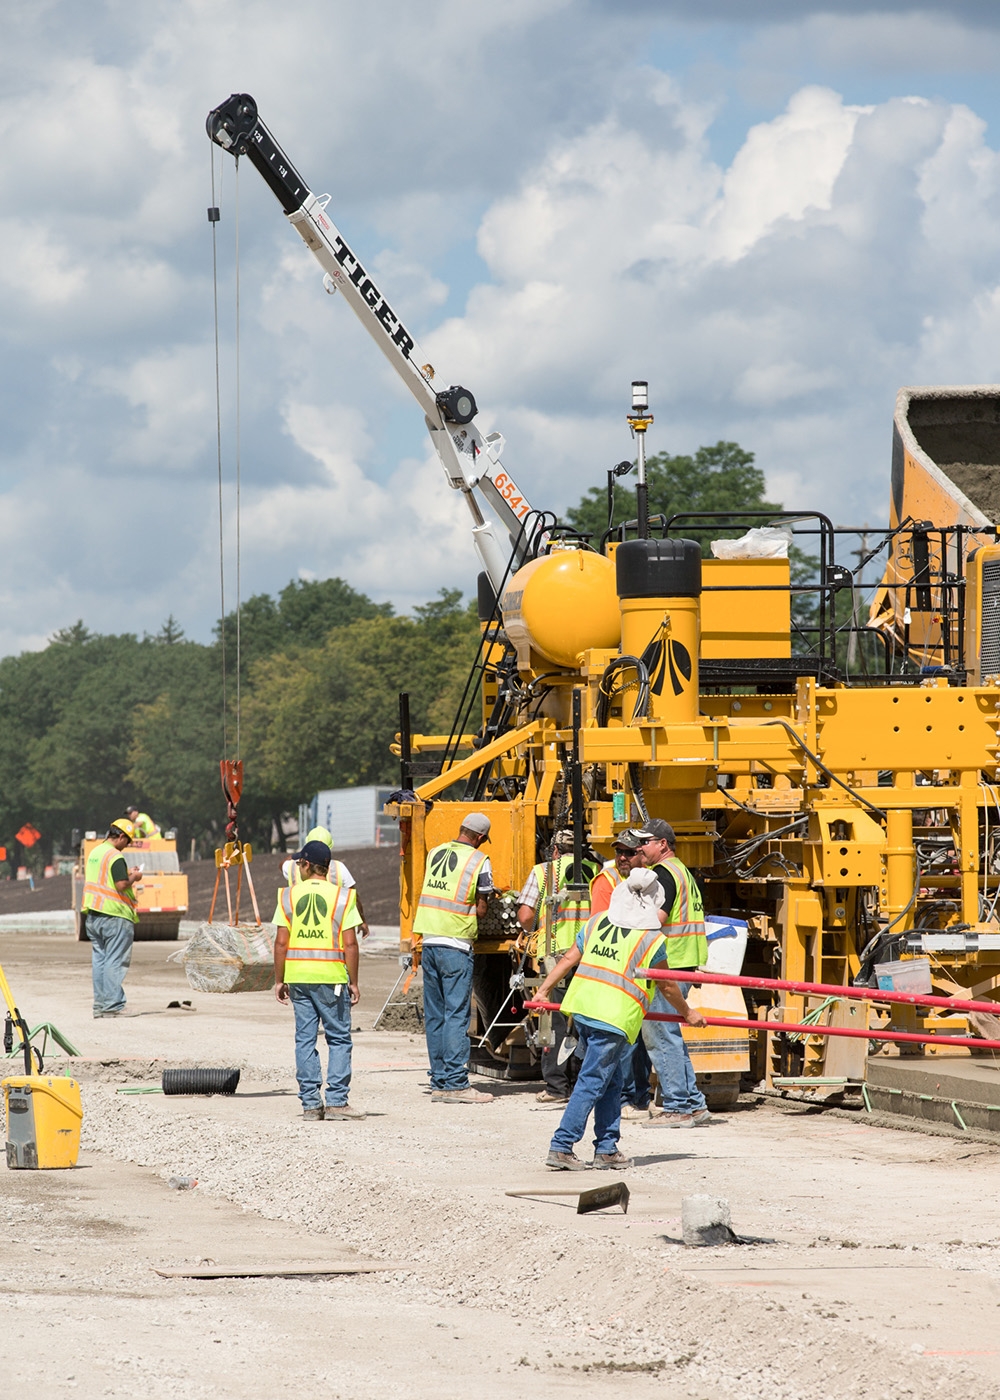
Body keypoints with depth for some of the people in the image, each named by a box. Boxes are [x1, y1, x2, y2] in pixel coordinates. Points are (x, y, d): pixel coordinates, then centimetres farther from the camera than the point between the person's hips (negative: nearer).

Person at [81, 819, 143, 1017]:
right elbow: (121, 885, -21)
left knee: (99, 960, 10)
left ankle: (100, 1005, 11)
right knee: (115, 961, -5)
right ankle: (113, 1005, -7)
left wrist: (125, 874, 19)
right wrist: (133, 878, -2)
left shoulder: (94, 853, 14)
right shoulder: (115, 857, -14)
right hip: (114, 915, -8)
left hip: (92, 915, 8)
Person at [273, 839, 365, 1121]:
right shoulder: (342, 897, -3)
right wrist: (353, 982, 2)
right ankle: (336, 1101, -2)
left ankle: (310, 1103, 6)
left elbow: (281, 942, 1)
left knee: (305, 1039, 7)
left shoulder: (289, 896, 2)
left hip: (298, 977, 2)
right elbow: (350, 944, -5)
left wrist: (279, 980, 9)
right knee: (339, 1038, 5)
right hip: (331, 977, -2)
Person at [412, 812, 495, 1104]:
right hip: (456, 944, -6)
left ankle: (439, 1082, 10)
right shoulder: (478, 860, -6)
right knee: (457, 1015, -5)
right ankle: (456, 1083, -8)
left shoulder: (434, 853, 11)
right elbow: (481, 909, -3)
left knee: (434, 1015, 9)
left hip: (428, 940, 6)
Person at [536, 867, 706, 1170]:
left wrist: (544, 990, 23)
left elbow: (570, 958, 14)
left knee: (610, 1080, 18)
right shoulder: (652, 939, -3)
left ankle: (607, 1149, 21)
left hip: (582, 1006, 6)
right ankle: (561, 1147, -8)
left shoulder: (598, 921, 12)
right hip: (614, 1018, -6)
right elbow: (667, 987, 7)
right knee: (592, 1083, -3)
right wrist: (687, 1013, 23)